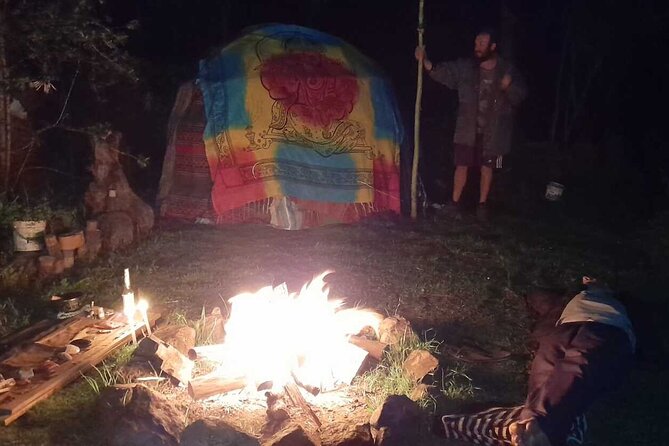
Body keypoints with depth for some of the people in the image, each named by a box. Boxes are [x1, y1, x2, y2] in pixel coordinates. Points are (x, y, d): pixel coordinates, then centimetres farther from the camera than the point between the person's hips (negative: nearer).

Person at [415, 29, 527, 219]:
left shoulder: (507, 70, -2)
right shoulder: (464, 67, -2)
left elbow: (520, 95, -1)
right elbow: (443, 73, -10)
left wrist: (509, 87, -22)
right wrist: (426, 62, -26)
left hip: (492, 132, 0)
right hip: (467, 130, 0)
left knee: (487, 167, 10)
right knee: (462, 166, 2)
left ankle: (482, 203, 24)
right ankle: (454, 201, 16)